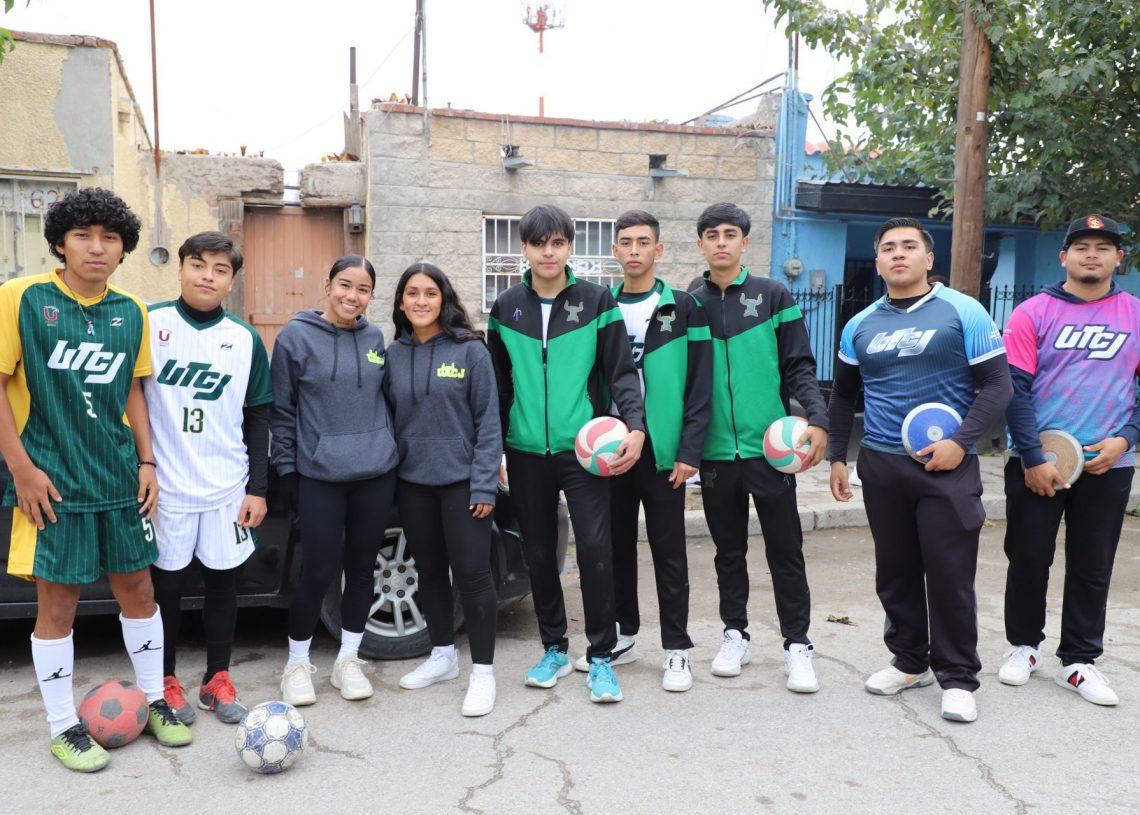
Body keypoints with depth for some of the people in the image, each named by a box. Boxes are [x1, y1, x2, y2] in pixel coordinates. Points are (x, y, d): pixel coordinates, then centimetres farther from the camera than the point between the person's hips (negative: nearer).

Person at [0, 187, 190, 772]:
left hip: (121, 478, 4)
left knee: (137, 587, 11)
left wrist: (146, 461, 7)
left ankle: (154, 702, 29)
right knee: (57, 602, 5)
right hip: (53, 481, -4)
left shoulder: (131, 312, 6)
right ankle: (64, 728, 23)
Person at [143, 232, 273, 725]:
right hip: (165, 484, -2)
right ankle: (167, 680, 24)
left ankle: (217, 679, 23)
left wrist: (257, 488, 3)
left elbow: (257, 418, 7)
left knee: (222, 578, 9)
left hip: (228, 486, 2)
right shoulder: (149, 322, -3)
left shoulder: (246, 340, 4)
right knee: (165, 581, 7)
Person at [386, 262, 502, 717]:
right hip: (412, 481, 4)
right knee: (429, 571, 13)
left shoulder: (470, 350, -5)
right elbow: (389, 419, 11)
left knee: (471, 572, -3)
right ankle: (442, 656, 30)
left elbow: (488, 421, -6)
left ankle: (482, 671, 8)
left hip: (461, 480, -4)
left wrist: (484, 485, -12)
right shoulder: (393, 355, 6)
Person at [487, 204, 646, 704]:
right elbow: (499, 384, 12)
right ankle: (554, 649, 27)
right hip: (526, 453, 3)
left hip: (583, 449, -3)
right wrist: (493, 447, 11)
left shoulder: (597, 301, -1)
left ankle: (601, 657, 9)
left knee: (595, 549, -7)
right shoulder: (505, 308, 7)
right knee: (539, 554, 11)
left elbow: (621, 371, -2)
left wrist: (635, 425, -16)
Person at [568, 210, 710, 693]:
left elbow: (699, 386, -5)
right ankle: (623, 636, 28)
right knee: (615, 547, 12)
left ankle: (677, 650, 14)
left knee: (668, 552, 3)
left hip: (662, 450, -4)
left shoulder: (684, 309, -1)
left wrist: (689, 451, -11)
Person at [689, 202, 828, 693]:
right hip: (715, 451, 2)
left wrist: (816, 419, -14)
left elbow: (798, 366, 0)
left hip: (770, 448, -2)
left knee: (785, 551, 5)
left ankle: (797, 644, 18)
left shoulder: (774, 296, 2)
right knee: (728, 551, 13)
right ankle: (735, 634, 28)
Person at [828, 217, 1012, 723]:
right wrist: (836, 456, 14)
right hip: (880, 467, 4)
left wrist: (960, 442, -16)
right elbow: (843, 395, 18)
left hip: (947, 466, -4)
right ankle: (910, 661, 30)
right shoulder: (860, 325, 9)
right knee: (895, 572, 12)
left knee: (950, 574, 0)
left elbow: (997, 385, -5)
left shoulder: (963, 312, -3)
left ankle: (958, 678, 15)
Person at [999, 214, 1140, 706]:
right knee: (1028, 558, 8)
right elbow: (1015, 389, -7)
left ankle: (1079, 661, 24)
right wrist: (1032, 459, -12)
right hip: (1036, 465, -2)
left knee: (1093, 567, 10)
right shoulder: (1032, 314, -3)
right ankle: (1024, 645, 28)